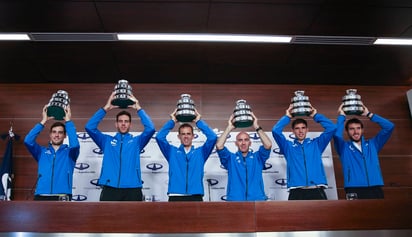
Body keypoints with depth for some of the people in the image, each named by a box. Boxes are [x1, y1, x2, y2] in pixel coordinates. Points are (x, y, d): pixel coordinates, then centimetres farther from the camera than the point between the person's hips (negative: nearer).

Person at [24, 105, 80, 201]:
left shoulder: (69, 152, 10)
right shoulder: (42, 151, 17)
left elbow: (75, 144, -13)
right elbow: (28, 141, 0)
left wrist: (68, 121, -7)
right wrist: (43, 121, -1)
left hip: (62, 197, -2)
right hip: (41, 197, 3)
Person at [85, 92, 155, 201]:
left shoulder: (136, 141, 13)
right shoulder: (106, 140, 15)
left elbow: (150, 128, -3)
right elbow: (89, 127, 4)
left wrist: (138, 108, -2)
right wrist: (106, 108, 0)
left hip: (132, 190, -1)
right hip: (109, 190, 1)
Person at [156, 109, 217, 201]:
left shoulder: (200, 152, 14)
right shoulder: (172, 152, 14)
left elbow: (212, 137, 1)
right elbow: (159, 137, 1)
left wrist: (199, 121, 6)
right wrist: (172, 121, 6)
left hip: (196, 197, 0)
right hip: (175, 197, 0)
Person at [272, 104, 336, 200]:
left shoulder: (316, 144, 19)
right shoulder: (288, 146, 16)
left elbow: (331, 128, 10)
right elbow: (275, 131, 2)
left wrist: (316, 115, 16)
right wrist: (287, 117, 12)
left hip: (317, 191, 1)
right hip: (297, 192, -1)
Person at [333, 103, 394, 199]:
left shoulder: (372, 144, 19)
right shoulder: (344, 147, 11)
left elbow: (389, 127, 14)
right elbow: (336, 134, -10)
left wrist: (369, 114, 15)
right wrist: (342, 116, 3)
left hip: (376, 190, 3)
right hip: (354, 191, -3)